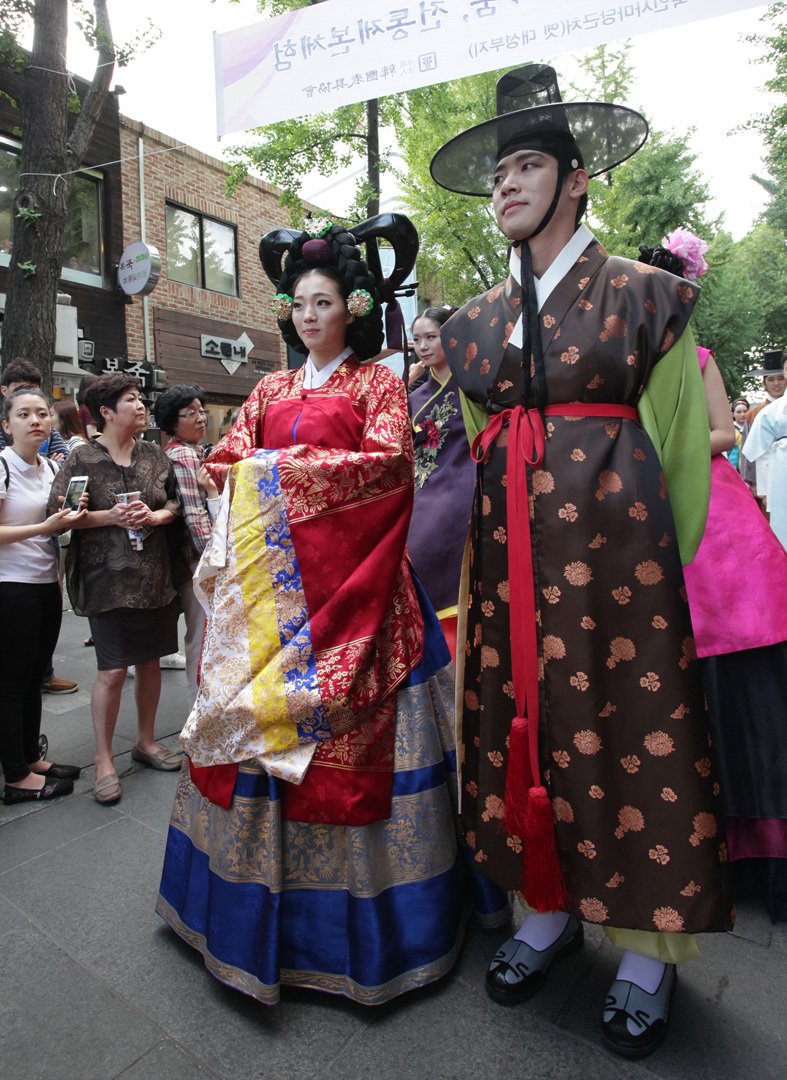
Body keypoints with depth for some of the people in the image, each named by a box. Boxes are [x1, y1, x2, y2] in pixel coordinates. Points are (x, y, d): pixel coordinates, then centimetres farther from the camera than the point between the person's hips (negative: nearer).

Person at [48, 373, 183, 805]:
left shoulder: (154, 455, 8)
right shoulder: (82, 458, -3)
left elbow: (175, 501, 12)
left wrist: (157, 516, -9)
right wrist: (111, 517, -16)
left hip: (155, 575, 4)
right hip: (108, 579, -4)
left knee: (150, 660, 12)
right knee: (113, 670, -4)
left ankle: (146, 741, 30)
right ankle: (104, 760, 14)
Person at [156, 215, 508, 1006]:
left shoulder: (377, 380, 6)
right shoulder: (272, 389, 21)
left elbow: (387, 460, -9)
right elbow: (226, 460, 16)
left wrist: (287, 468, -9)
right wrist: (255, 476, -6)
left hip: (340, 575, -5)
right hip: (267, 576, 5)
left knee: (331, 722, -4)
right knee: (249, 709, 6)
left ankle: (345, 918, 14)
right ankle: (260, 890, 24)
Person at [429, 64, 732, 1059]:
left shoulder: (641, 295, 3)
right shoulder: (475, 321, 14)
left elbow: (683, 446, 1)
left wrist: (666, 566, -1)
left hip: (614, 538, -4)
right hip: (508, 548, 4)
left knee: (630, 724, 1)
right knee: (519, 719, 7)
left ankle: (647, 946, 21)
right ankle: (550, 909, 28)